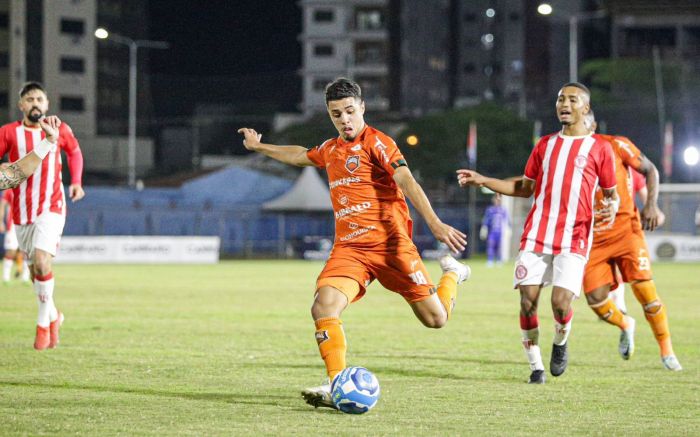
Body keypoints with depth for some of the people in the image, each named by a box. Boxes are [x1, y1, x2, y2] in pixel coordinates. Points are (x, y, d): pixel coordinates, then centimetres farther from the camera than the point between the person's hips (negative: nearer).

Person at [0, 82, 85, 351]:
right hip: (22, 212, 2)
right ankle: (53, 317, 34)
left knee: (41, 262, -21)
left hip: (51, 209, -2)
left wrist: (76, 182, 5)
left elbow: (74, 152, 17)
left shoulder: (59, 129, -1)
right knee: (35, 271, 9)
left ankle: (43, 323, -7)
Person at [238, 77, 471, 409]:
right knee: (324, 307, -23)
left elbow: (407, 182, -19)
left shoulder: (376, 142, -5)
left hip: (389, 243, -5)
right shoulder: (330, 149, 15)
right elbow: (301, 156, 40)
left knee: (435, 318, -1)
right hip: (348, 248, 5)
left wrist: (435, 225, -32)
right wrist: (259, 147, 50)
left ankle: (452, 275, 32)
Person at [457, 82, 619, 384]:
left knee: (561, 302, -17)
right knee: (527, 300, -8)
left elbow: (611, 192, 10)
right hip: (537, 234, 3)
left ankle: (561, 343, 16)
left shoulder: (598, 148, 5)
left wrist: (612, 206, -14)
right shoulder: (545, 144, 16)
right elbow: (525, 188, 22)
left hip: (574, 237, -3)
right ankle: (535, 366, 7)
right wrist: (482, 181, 14)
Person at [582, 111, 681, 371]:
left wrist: (651, 204, -8)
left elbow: (650, 170, 4)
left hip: (625, 229, -3)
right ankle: (625, 326, 24)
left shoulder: (616, 145, -5)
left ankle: (667, 351, 6)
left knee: (645, 290, -11)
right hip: (592, 237, 3)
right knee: (595, 298, -10)